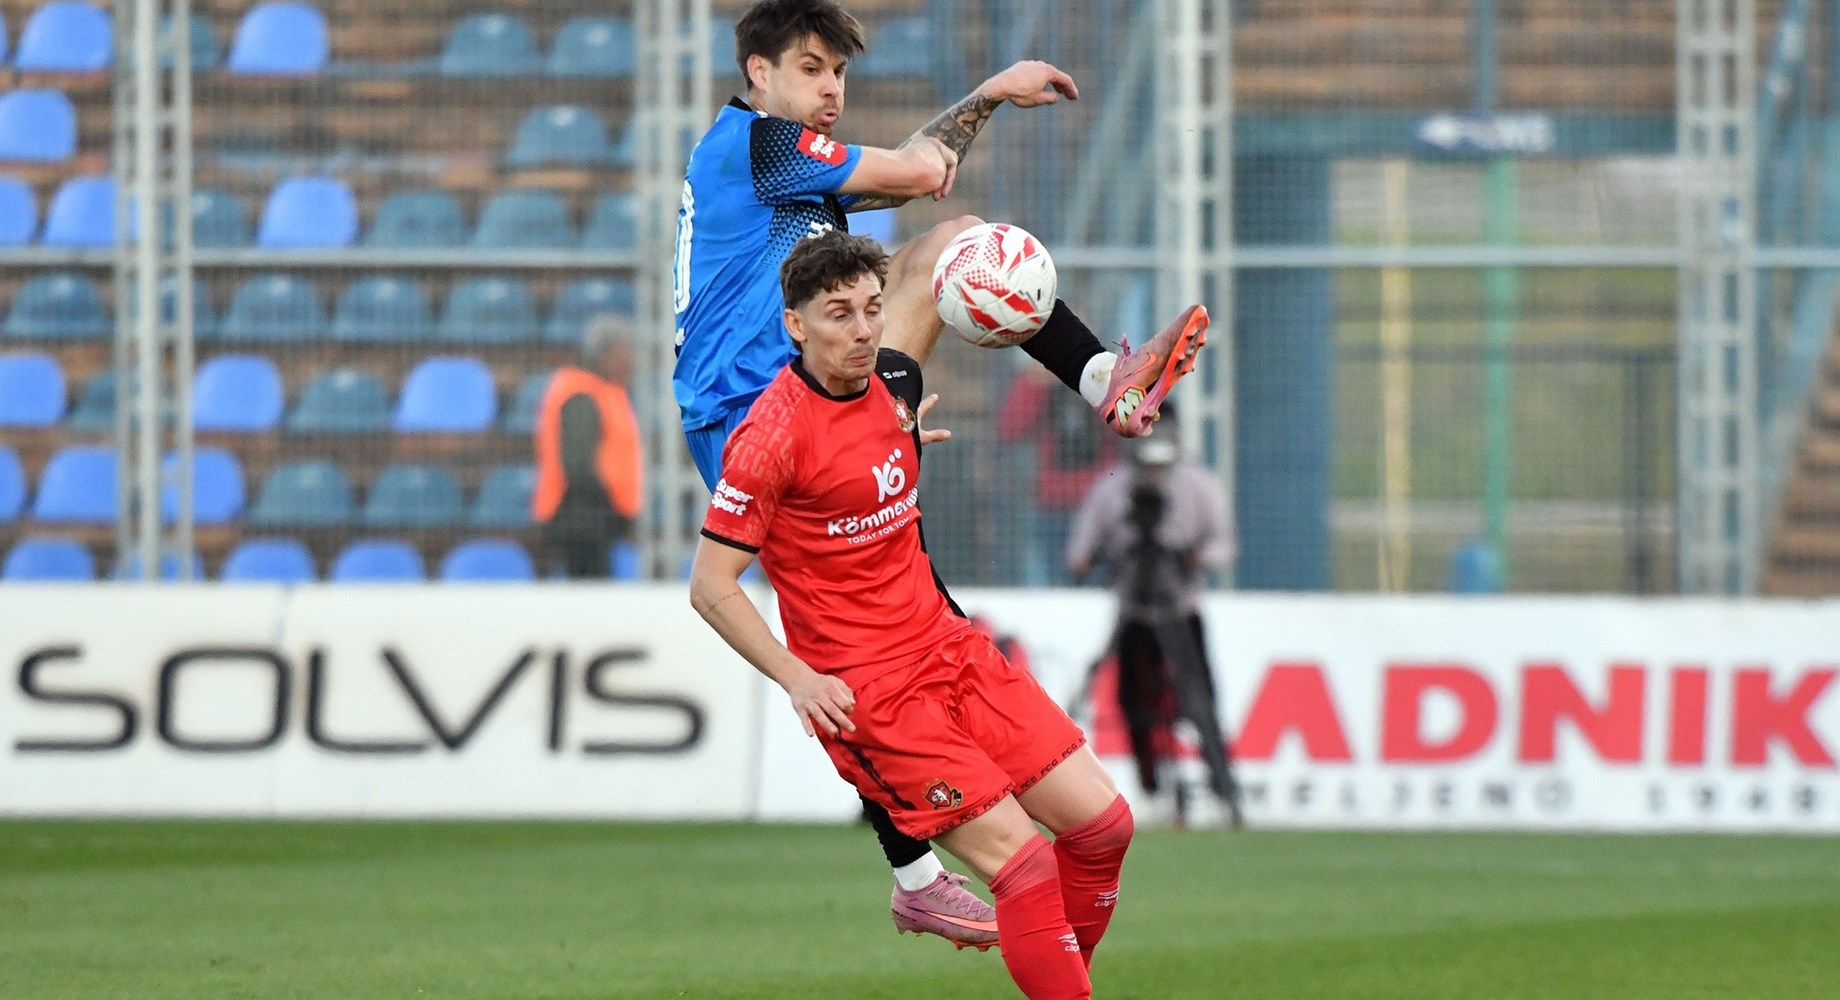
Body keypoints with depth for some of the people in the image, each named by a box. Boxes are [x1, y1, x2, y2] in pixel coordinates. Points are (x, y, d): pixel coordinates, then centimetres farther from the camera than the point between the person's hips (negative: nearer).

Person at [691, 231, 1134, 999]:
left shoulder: (889, 382, 3)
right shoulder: (773, 437, -17)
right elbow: (710, 585, -13)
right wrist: (798, 680, -19)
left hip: (950, 648, 7)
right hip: (866, 689, -7)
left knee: (1101, 822, 2)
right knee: (1018, 855, -17)